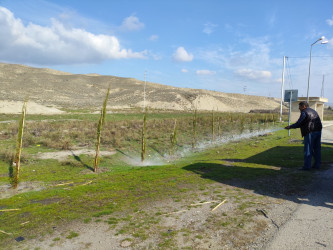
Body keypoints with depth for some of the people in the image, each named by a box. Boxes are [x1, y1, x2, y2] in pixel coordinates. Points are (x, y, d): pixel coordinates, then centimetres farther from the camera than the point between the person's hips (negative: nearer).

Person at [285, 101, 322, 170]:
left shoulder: (304, 112, -7)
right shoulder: (313, 111, 20)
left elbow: (299, 123, -12)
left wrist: (290, 127, -1)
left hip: (310, 133, -9)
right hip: (318, 131, 9)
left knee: (308, 150, -4)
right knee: (317, 149, 12)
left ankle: (307, 166, -3)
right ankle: (317, 165, 18)